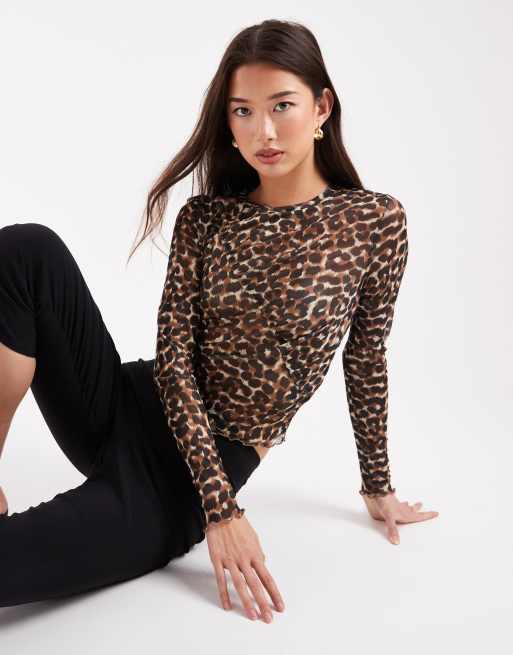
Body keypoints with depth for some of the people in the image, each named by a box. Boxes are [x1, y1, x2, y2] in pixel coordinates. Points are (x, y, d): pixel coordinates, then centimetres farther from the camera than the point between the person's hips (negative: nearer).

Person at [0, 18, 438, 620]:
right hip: (134, 407, 4)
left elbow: (366, 360, 5)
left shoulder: (376, 222, -5)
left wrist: (378, 488, 14)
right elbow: (174, 357, -6)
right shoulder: (204, 219, 1)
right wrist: (221, 506, -17)